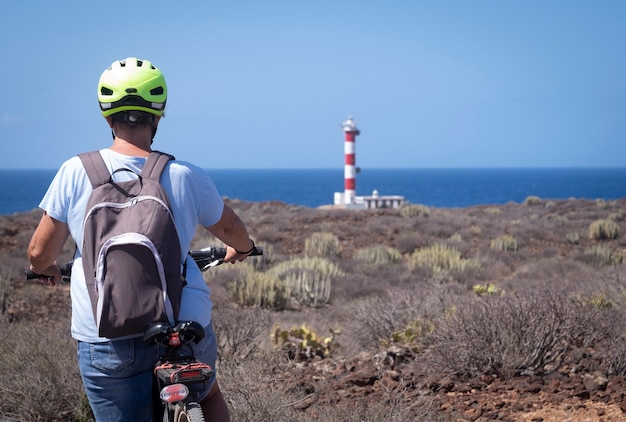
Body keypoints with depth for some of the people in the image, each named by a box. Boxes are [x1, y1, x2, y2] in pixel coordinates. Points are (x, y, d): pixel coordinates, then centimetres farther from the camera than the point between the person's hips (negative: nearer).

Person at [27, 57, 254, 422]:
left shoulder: (76, 172, -6)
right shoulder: (186, 176, -3)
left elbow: (40, 254, 0)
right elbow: (230, 227, 15)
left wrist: (47, 269, 24)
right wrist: (243, 248, 39)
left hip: (106, 342, -1)